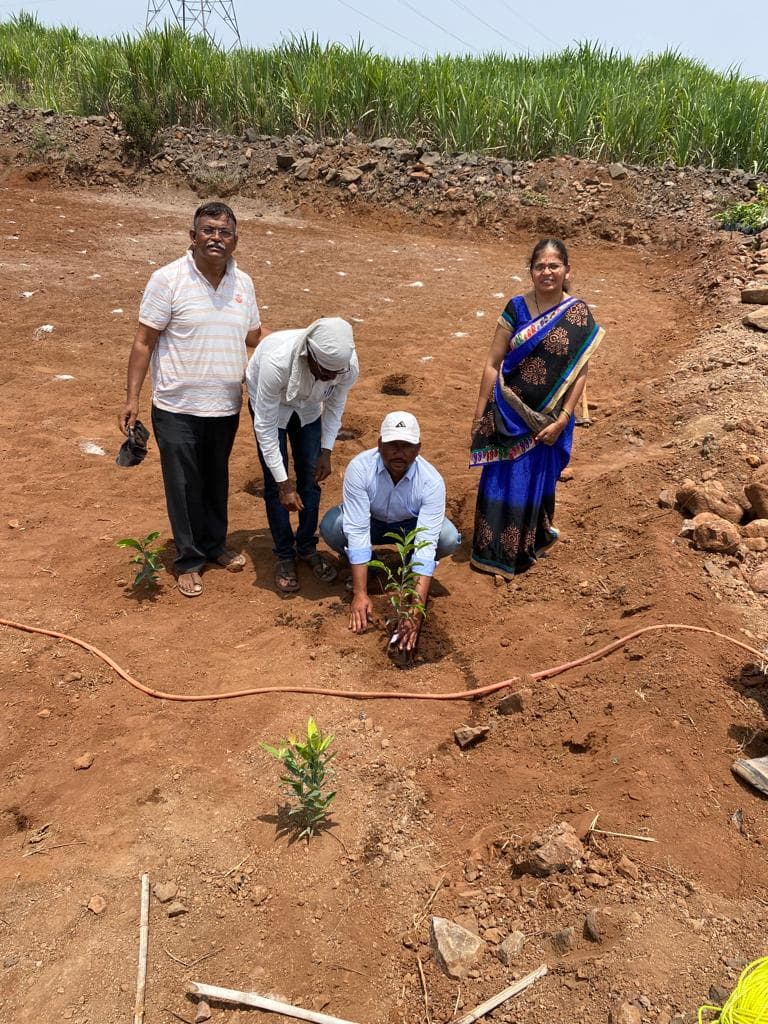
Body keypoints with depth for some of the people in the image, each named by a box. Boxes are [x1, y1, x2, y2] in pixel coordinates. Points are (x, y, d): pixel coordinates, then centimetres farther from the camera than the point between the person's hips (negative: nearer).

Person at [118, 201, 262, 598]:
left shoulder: (243, 283, 3)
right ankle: (188, 560, 23)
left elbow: (255, 338, 16)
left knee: (217, 480, 19)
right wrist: (132, 398, -11)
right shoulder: (168, 279, -11)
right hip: (177, 408, -4)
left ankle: (214, 544, 38)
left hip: (226, 406, 4)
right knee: (184, 485, 6)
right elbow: (144, 342, -9)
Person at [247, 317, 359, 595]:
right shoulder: (277, 361, -43)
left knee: (311, 478, 3)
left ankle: (307, 547, 21)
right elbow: (265, 426, -33)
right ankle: (285, 557, 9)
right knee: (274, 484, -6)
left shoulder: (349, 365, -32)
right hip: (269, 403, -3)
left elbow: (335, 406, -8)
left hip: (308, 407, 3)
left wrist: (326, 451, -11)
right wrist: (283, 483, -30)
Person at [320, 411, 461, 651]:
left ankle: (408, 567, 3)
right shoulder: (360, 467, -32)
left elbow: (427, 545, -37)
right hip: (369, 521, 0)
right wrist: (360, 594, -37)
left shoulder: (432, 481, -32)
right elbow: (357, 531, -34)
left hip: (410, 526, 0)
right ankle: (358, 567, 0)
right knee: (330, 526, -31)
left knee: (449, 538, -29)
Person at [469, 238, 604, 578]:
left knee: (534, 483, 13)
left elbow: (579, 373, -5)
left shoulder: (579, 316, -6)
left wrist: (561, 421, -11)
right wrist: (480, 412, -3)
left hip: (548, 417, 0)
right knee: (500, 482, 7)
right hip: (508, 411, 1)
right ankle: (491, 552, 24)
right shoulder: (516, 308, -4)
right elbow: (493, 363, -2)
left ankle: (521, 550, 32)